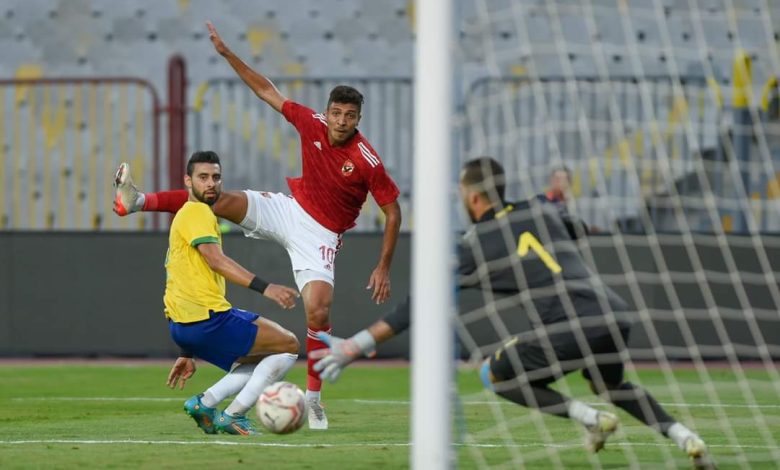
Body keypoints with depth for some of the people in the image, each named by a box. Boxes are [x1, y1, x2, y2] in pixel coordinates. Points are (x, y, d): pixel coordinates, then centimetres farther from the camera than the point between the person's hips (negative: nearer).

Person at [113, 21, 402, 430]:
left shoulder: (367, 162, -22)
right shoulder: (311, 124, -10)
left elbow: (393, 212, -15)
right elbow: (267, 91, -1)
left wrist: (383, 268, -17)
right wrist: (227, 54, -5)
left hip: (321, 235, -4)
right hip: (289, 209, 4)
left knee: (318, 311, -18)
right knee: (224, 201, -16)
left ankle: (313, 399, -5)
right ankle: (137, 201, -11)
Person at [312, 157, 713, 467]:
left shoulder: (475, 247, 6)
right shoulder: (540, 210, 18)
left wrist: (356, 346, 10)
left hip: (571, 329, -6)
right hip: (616, 318, 6)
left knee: (496, 374, 15)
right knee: (610, 384, 35)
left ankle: (590, 418, -1)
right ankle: (682, 435, 13)